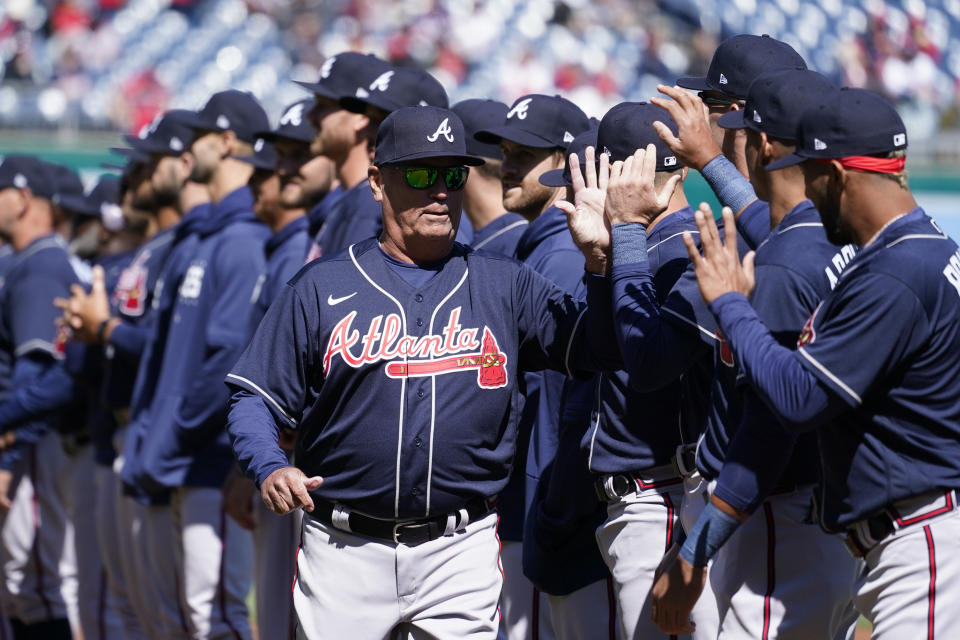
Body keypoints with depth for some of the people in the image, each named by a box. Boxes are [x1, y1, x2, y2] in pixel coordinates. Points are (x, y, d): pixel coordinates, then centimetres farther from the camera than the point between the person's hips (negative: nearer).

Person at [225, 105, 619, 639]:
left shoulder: (505, 287, 9)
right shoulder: (322, 288, 6)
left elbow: (600, 346, 0)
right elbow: (255, 397, 6)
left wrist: (599, 258, -16)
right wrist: (269, 468, -13)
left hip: (460, 553, 1)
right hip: (345, 550, 0)